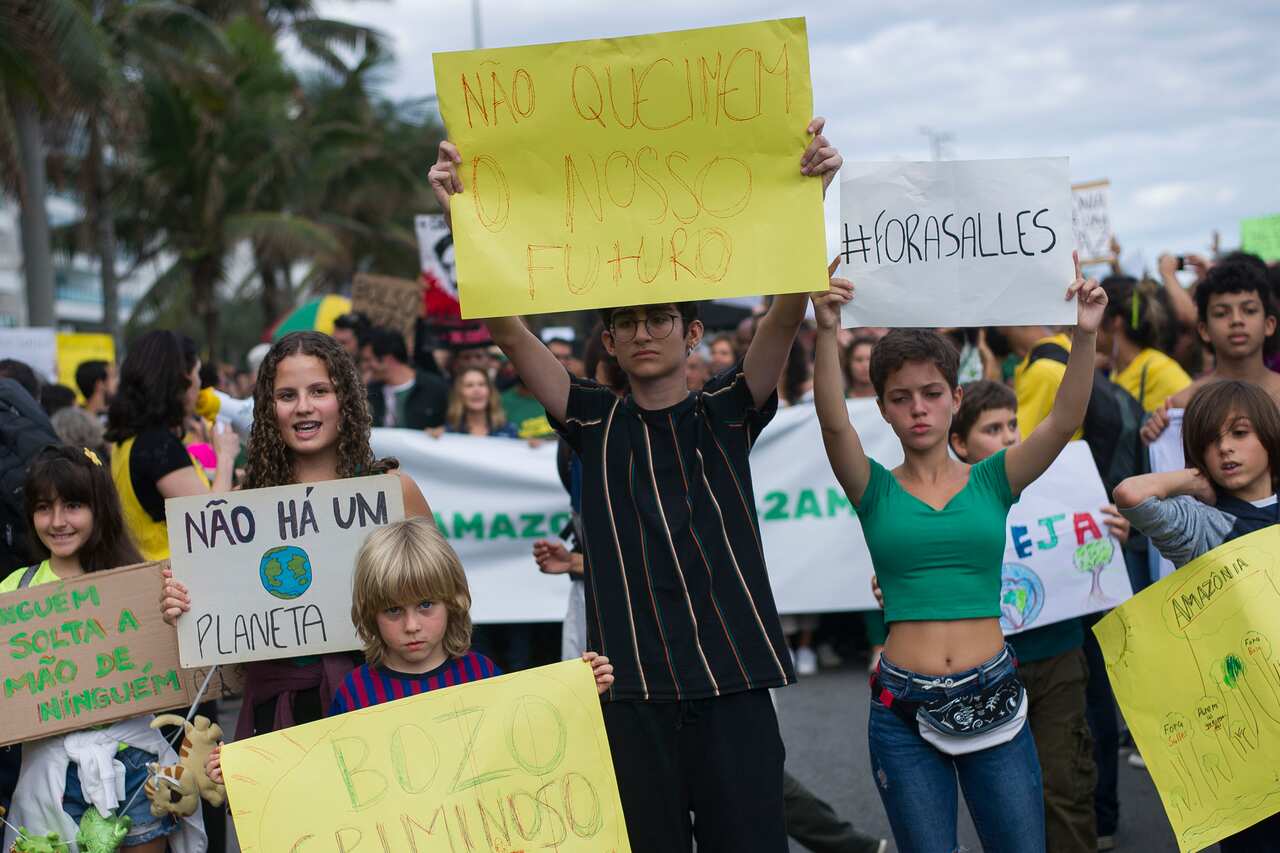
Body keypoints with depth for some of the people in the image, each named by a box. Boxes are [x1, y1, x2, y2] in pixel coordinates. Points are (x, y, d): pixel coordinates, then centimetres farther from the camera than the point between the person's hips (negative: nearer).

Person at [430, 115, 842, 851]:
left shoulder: (729, 413, 7)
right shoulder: (596, 422, 9)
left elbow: (785, 316, -8)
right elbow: (508, 328, -2)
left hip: (733, 684, -1)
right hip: (632, 688, 1)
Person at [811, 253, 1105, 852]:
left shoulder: (991, 481, 6)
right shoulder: (875, 490, 4)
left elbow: (1065, 420, -8)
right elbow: (834, 422, -14)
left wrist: (1085, 334, -21)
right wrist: (827, 333, -28)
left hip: (991, 697, 1)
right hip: (903, 707, -1)